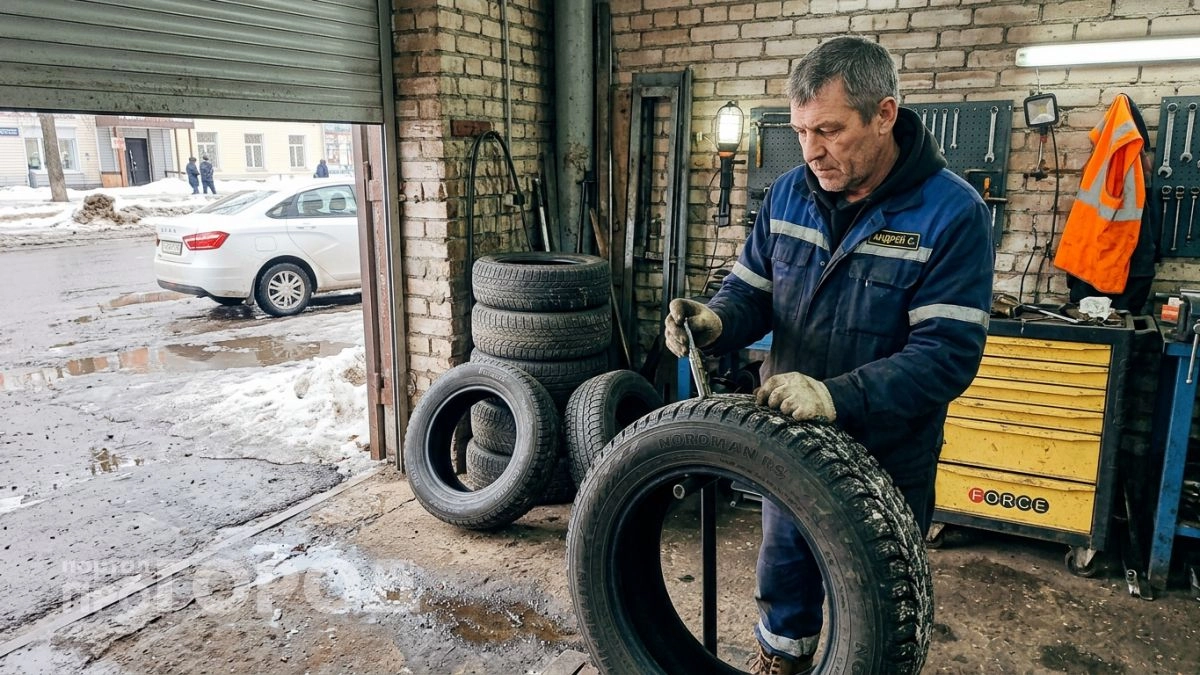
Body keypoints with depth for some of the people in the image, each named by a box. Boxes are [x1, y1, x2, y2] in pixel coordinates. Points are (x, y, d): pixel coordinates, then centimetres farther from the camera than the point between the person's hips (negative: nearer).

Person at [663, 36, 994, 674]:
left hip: (886, 465, -4)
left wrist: (835, 397, -35)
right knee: (782, 583, 23)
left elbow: (946, 353, -23)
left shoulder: (953, 213, -18)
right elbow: (751, 289, 4)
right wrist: (714, 322, -19)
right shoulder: (789, 195, -2)